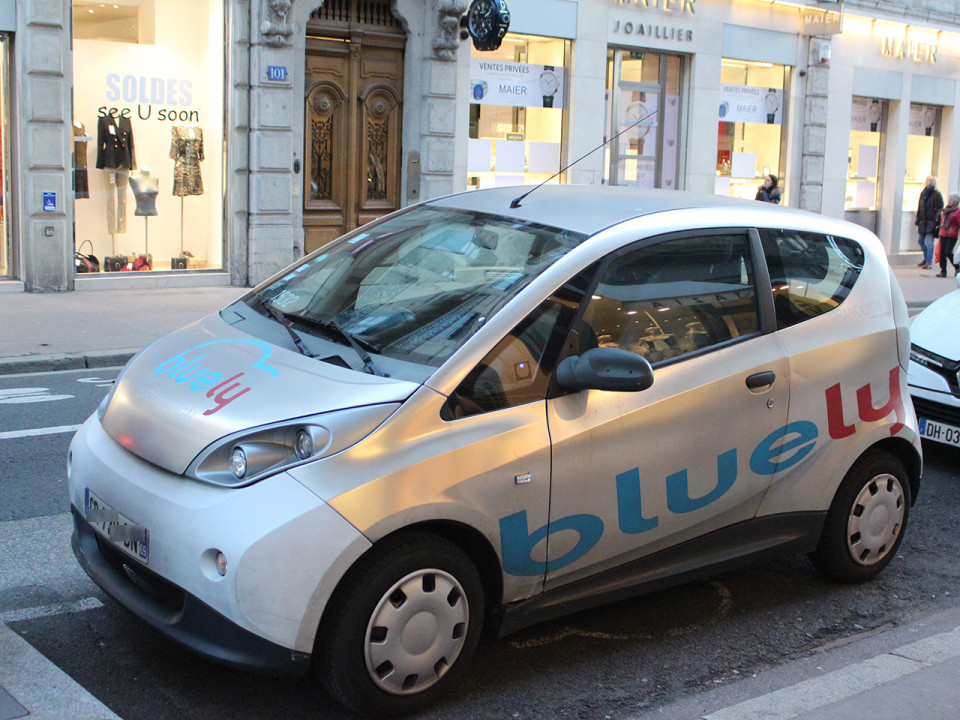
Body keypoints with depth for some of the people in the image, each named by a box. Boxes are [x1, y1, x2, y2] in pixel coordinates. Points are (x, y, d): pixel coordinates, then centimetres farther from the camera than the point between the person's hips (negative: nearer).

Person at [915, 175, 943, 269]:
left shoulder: (937, 194, -5)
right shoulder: (923, 193, 12)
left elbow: (940, 208, -8)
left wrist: (936, 220, -18)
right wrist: (917, 220, 15)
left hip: (931, 222, -7)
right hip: (923, 221, 7)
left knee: (929, 242, -9)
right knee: (920, 240, 14)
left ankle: (929, 262, -5)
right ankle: (927, 258, 34)